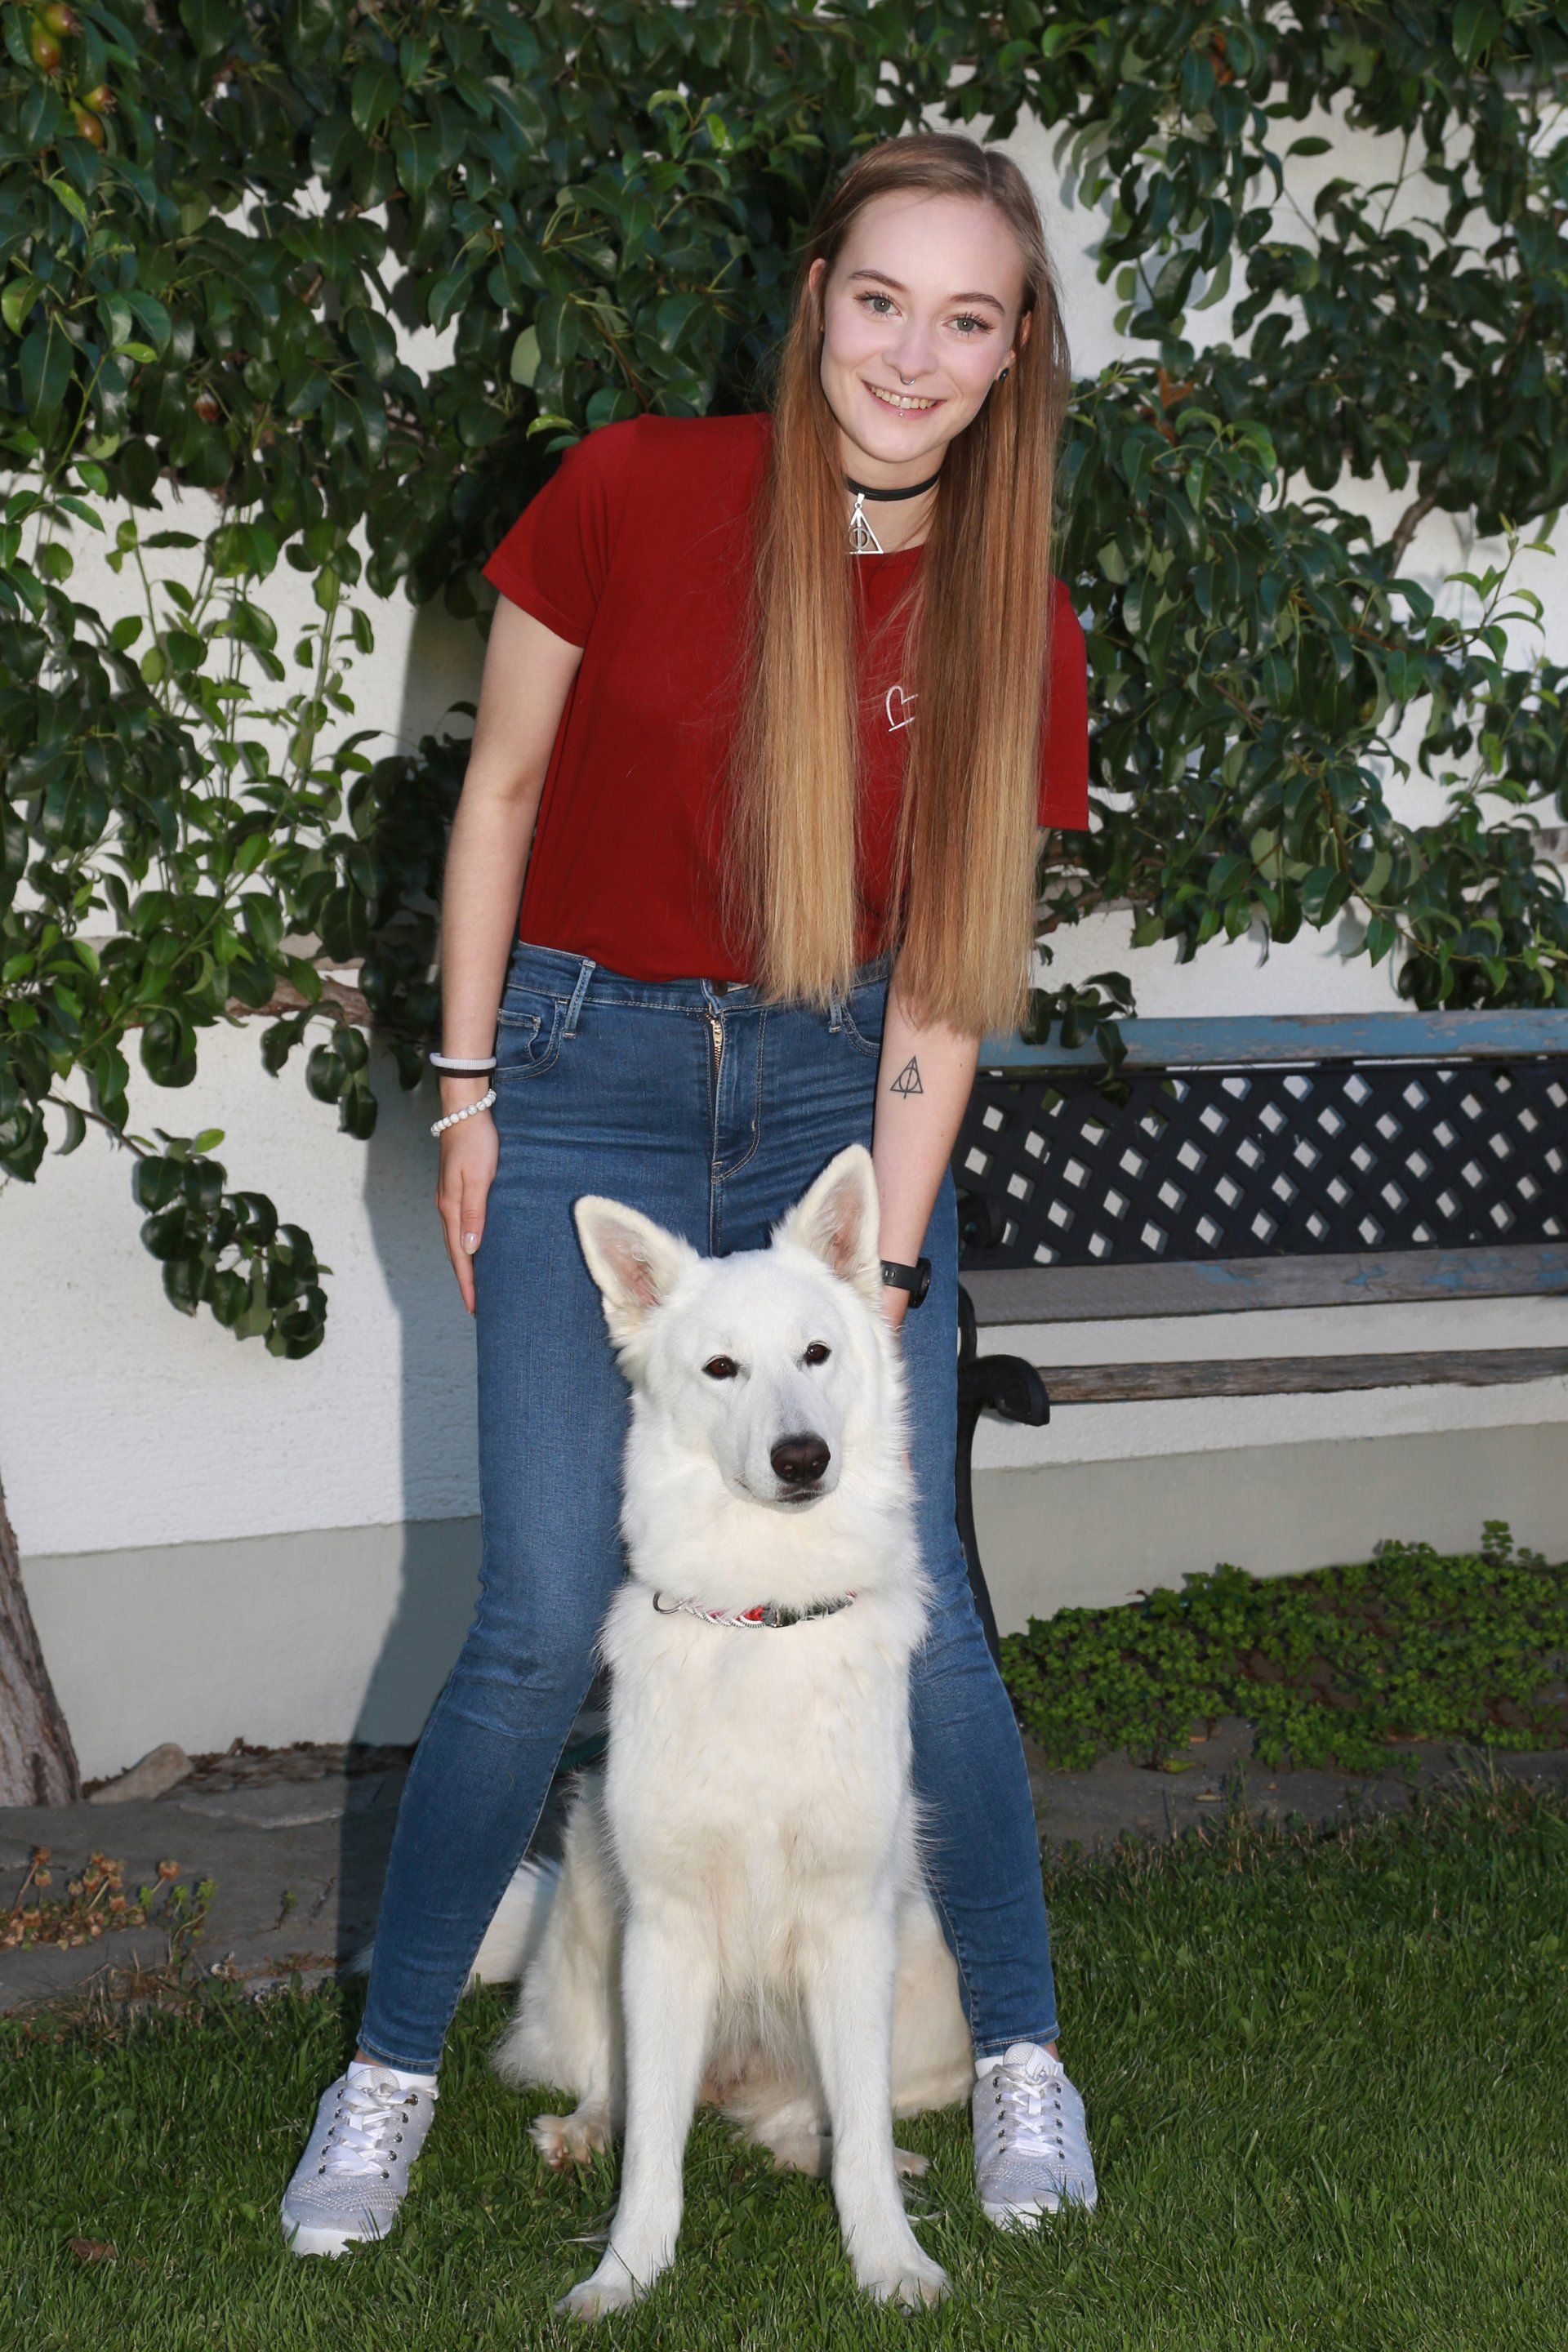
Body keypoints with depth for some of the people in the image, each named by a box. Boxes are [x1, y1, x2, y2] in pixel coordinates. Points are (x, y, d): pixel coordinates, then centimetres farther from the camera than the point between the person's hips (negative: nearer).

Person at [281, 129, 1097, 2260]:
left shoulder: (1012, 622, -6)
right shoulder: (635, 495, -11)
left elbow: (944, 976, -5)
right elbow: (501, 791, 0)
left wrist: (886, 1264, -9)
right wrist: (469, 1091, -1)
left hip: (839, 1090, 2)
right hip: (590, 1069, -1)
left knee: (909, 1593, -1)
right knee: (548, 1624, -5)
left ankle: (1018, 2047, 20)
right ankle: (392, 2062, 16)